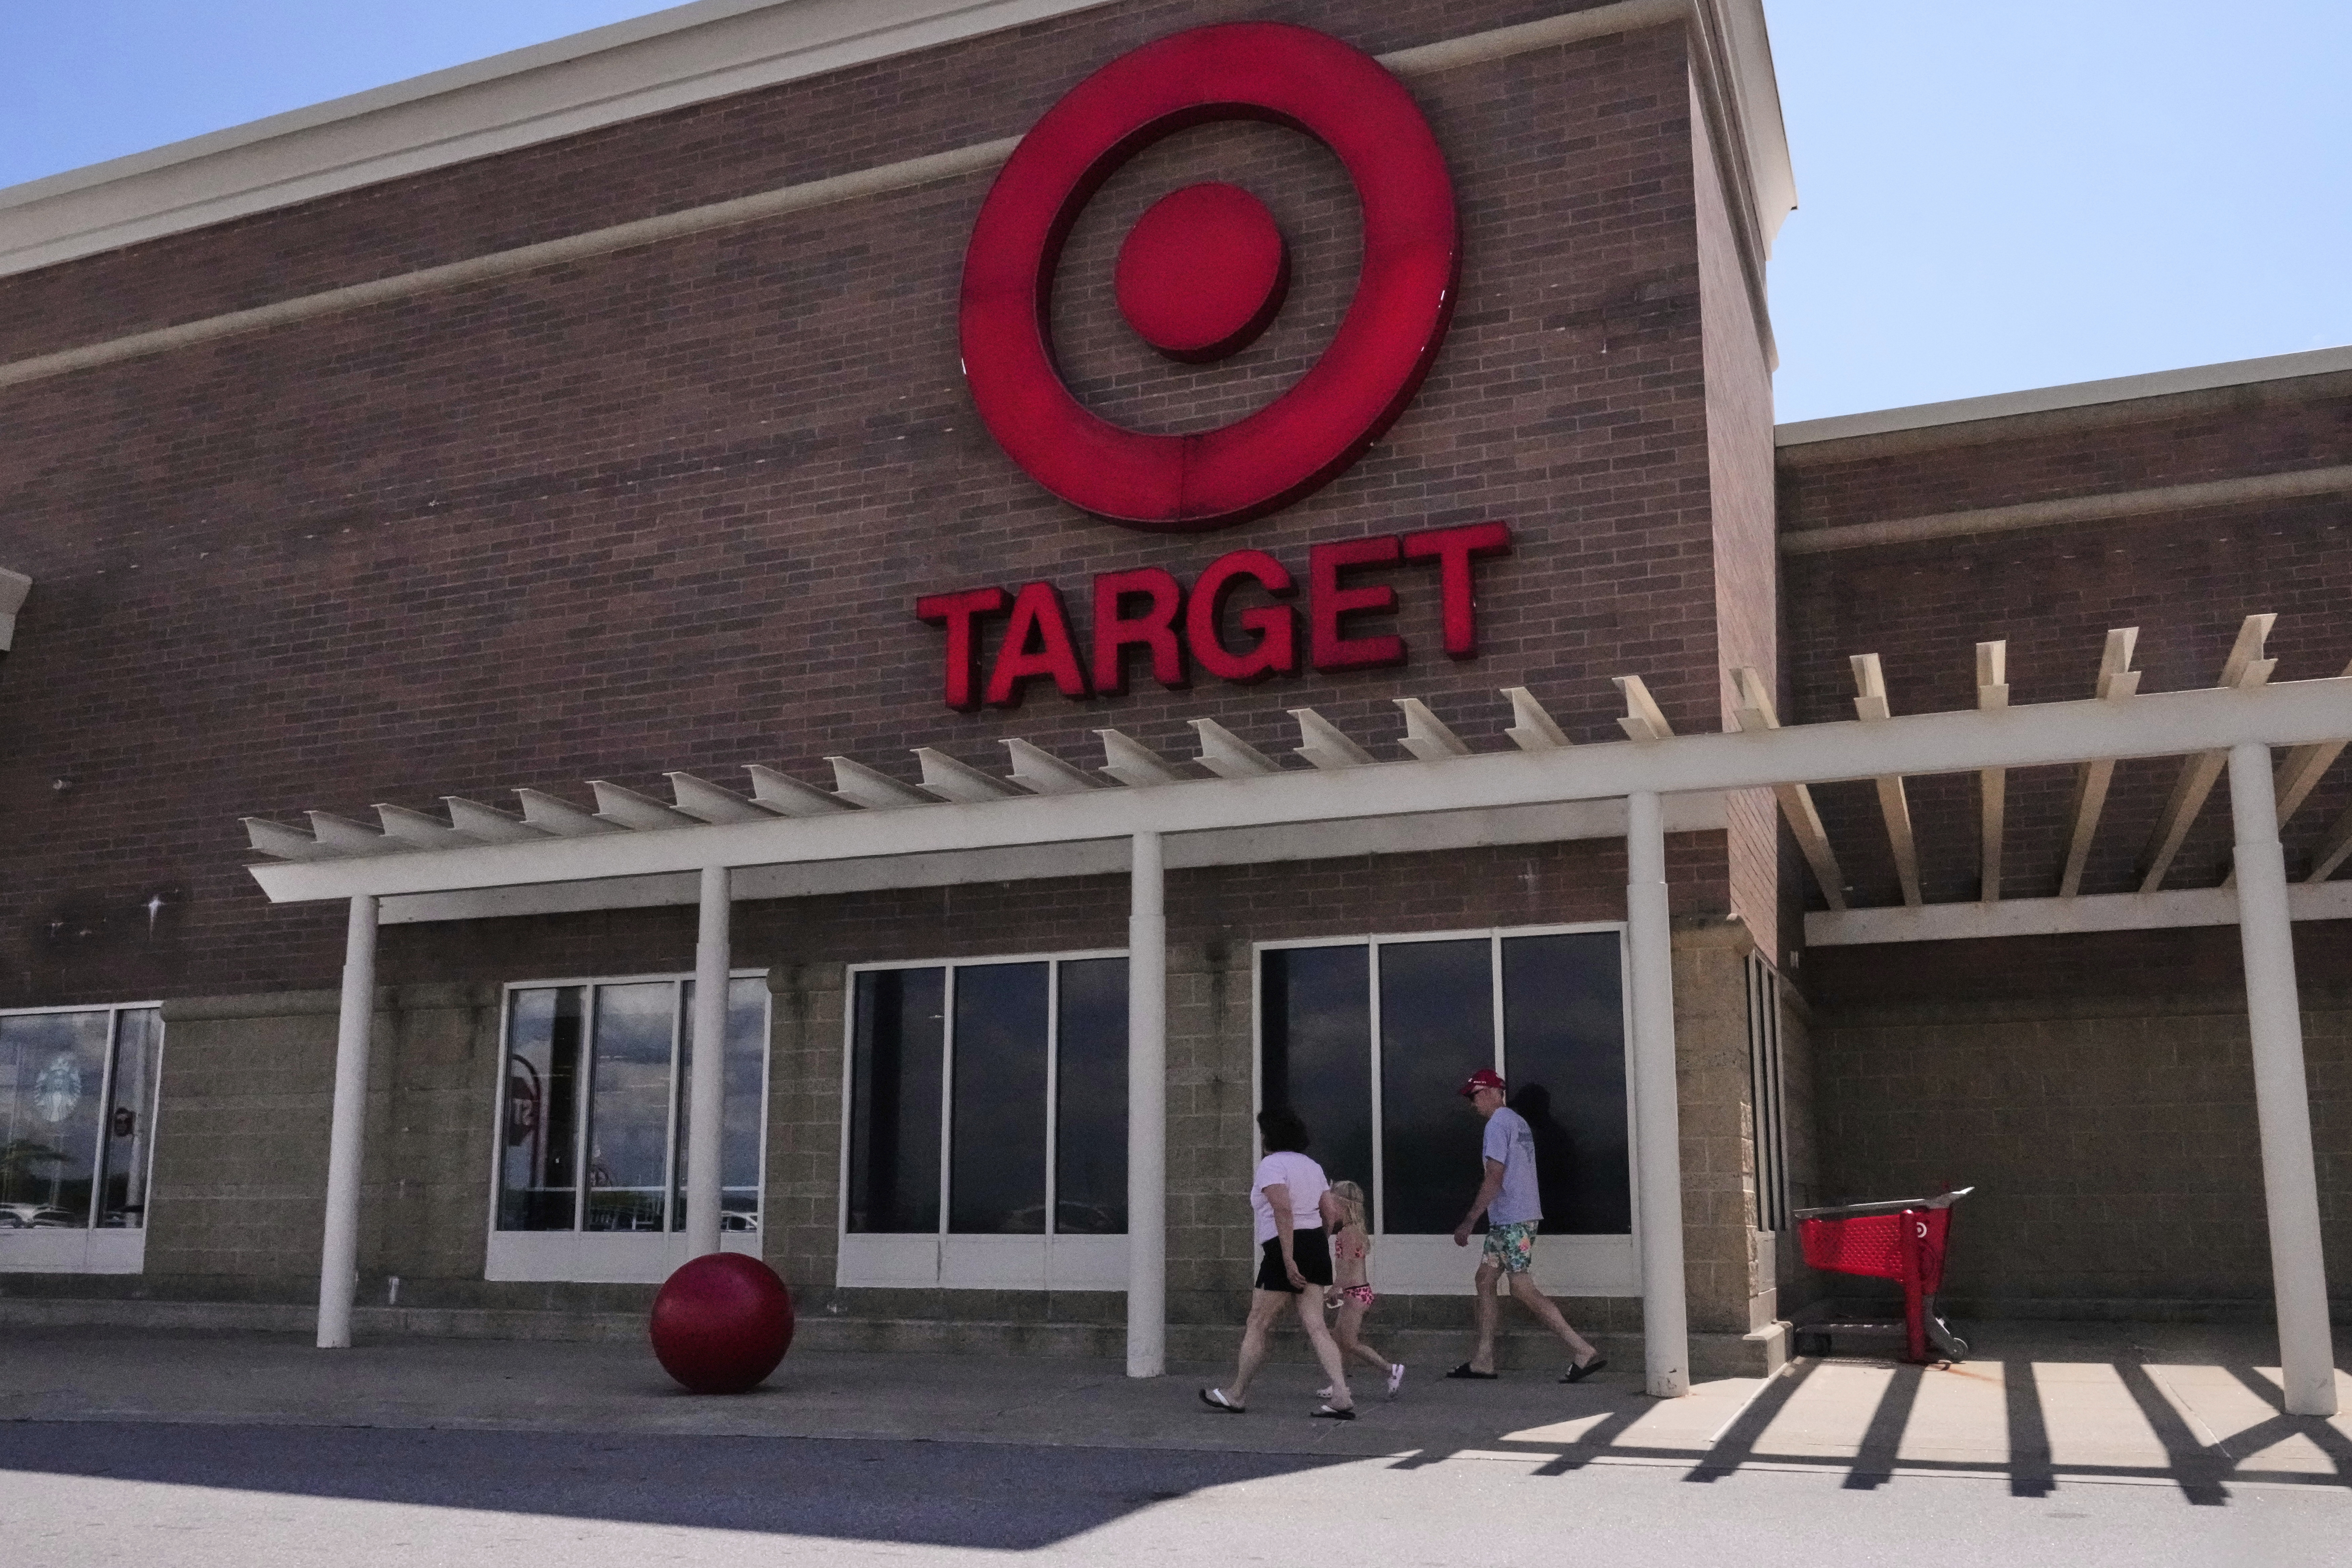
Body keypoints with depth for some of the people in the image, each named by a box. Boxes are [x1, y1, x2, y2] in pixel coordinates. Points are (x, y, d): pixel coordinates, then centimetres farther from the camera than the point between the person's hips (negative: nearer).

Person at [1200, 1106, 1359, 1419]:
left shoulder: (1271, 1165, -10)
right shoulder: (1312, 1166, 16)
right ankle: (1341, 1397, -8)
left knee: (1257, 1326, 4)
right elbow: (1332, 1212, 13)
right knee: (1315, 1326, 3)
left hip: (1285, 1249, -8)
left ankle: (1236, 1395, 15)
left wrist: (1288, 1260, -25)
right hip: (1316, 1247, 8)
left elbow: (1283, 1209, -23)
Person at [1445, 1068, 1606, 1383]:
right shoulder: (1518, 1122, 16)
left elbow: (1495, 1179, -20)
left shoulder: (1498, 1125, -14)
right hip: (1506, 1219, 10)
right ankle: (1483, 1361, 12)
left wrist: (1469, 1222, -17)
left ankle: (1584, 1352, -10)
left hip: (1512, 1220, -10)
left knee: (1522, 1291, -9)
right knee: (1485, 1280, 11)